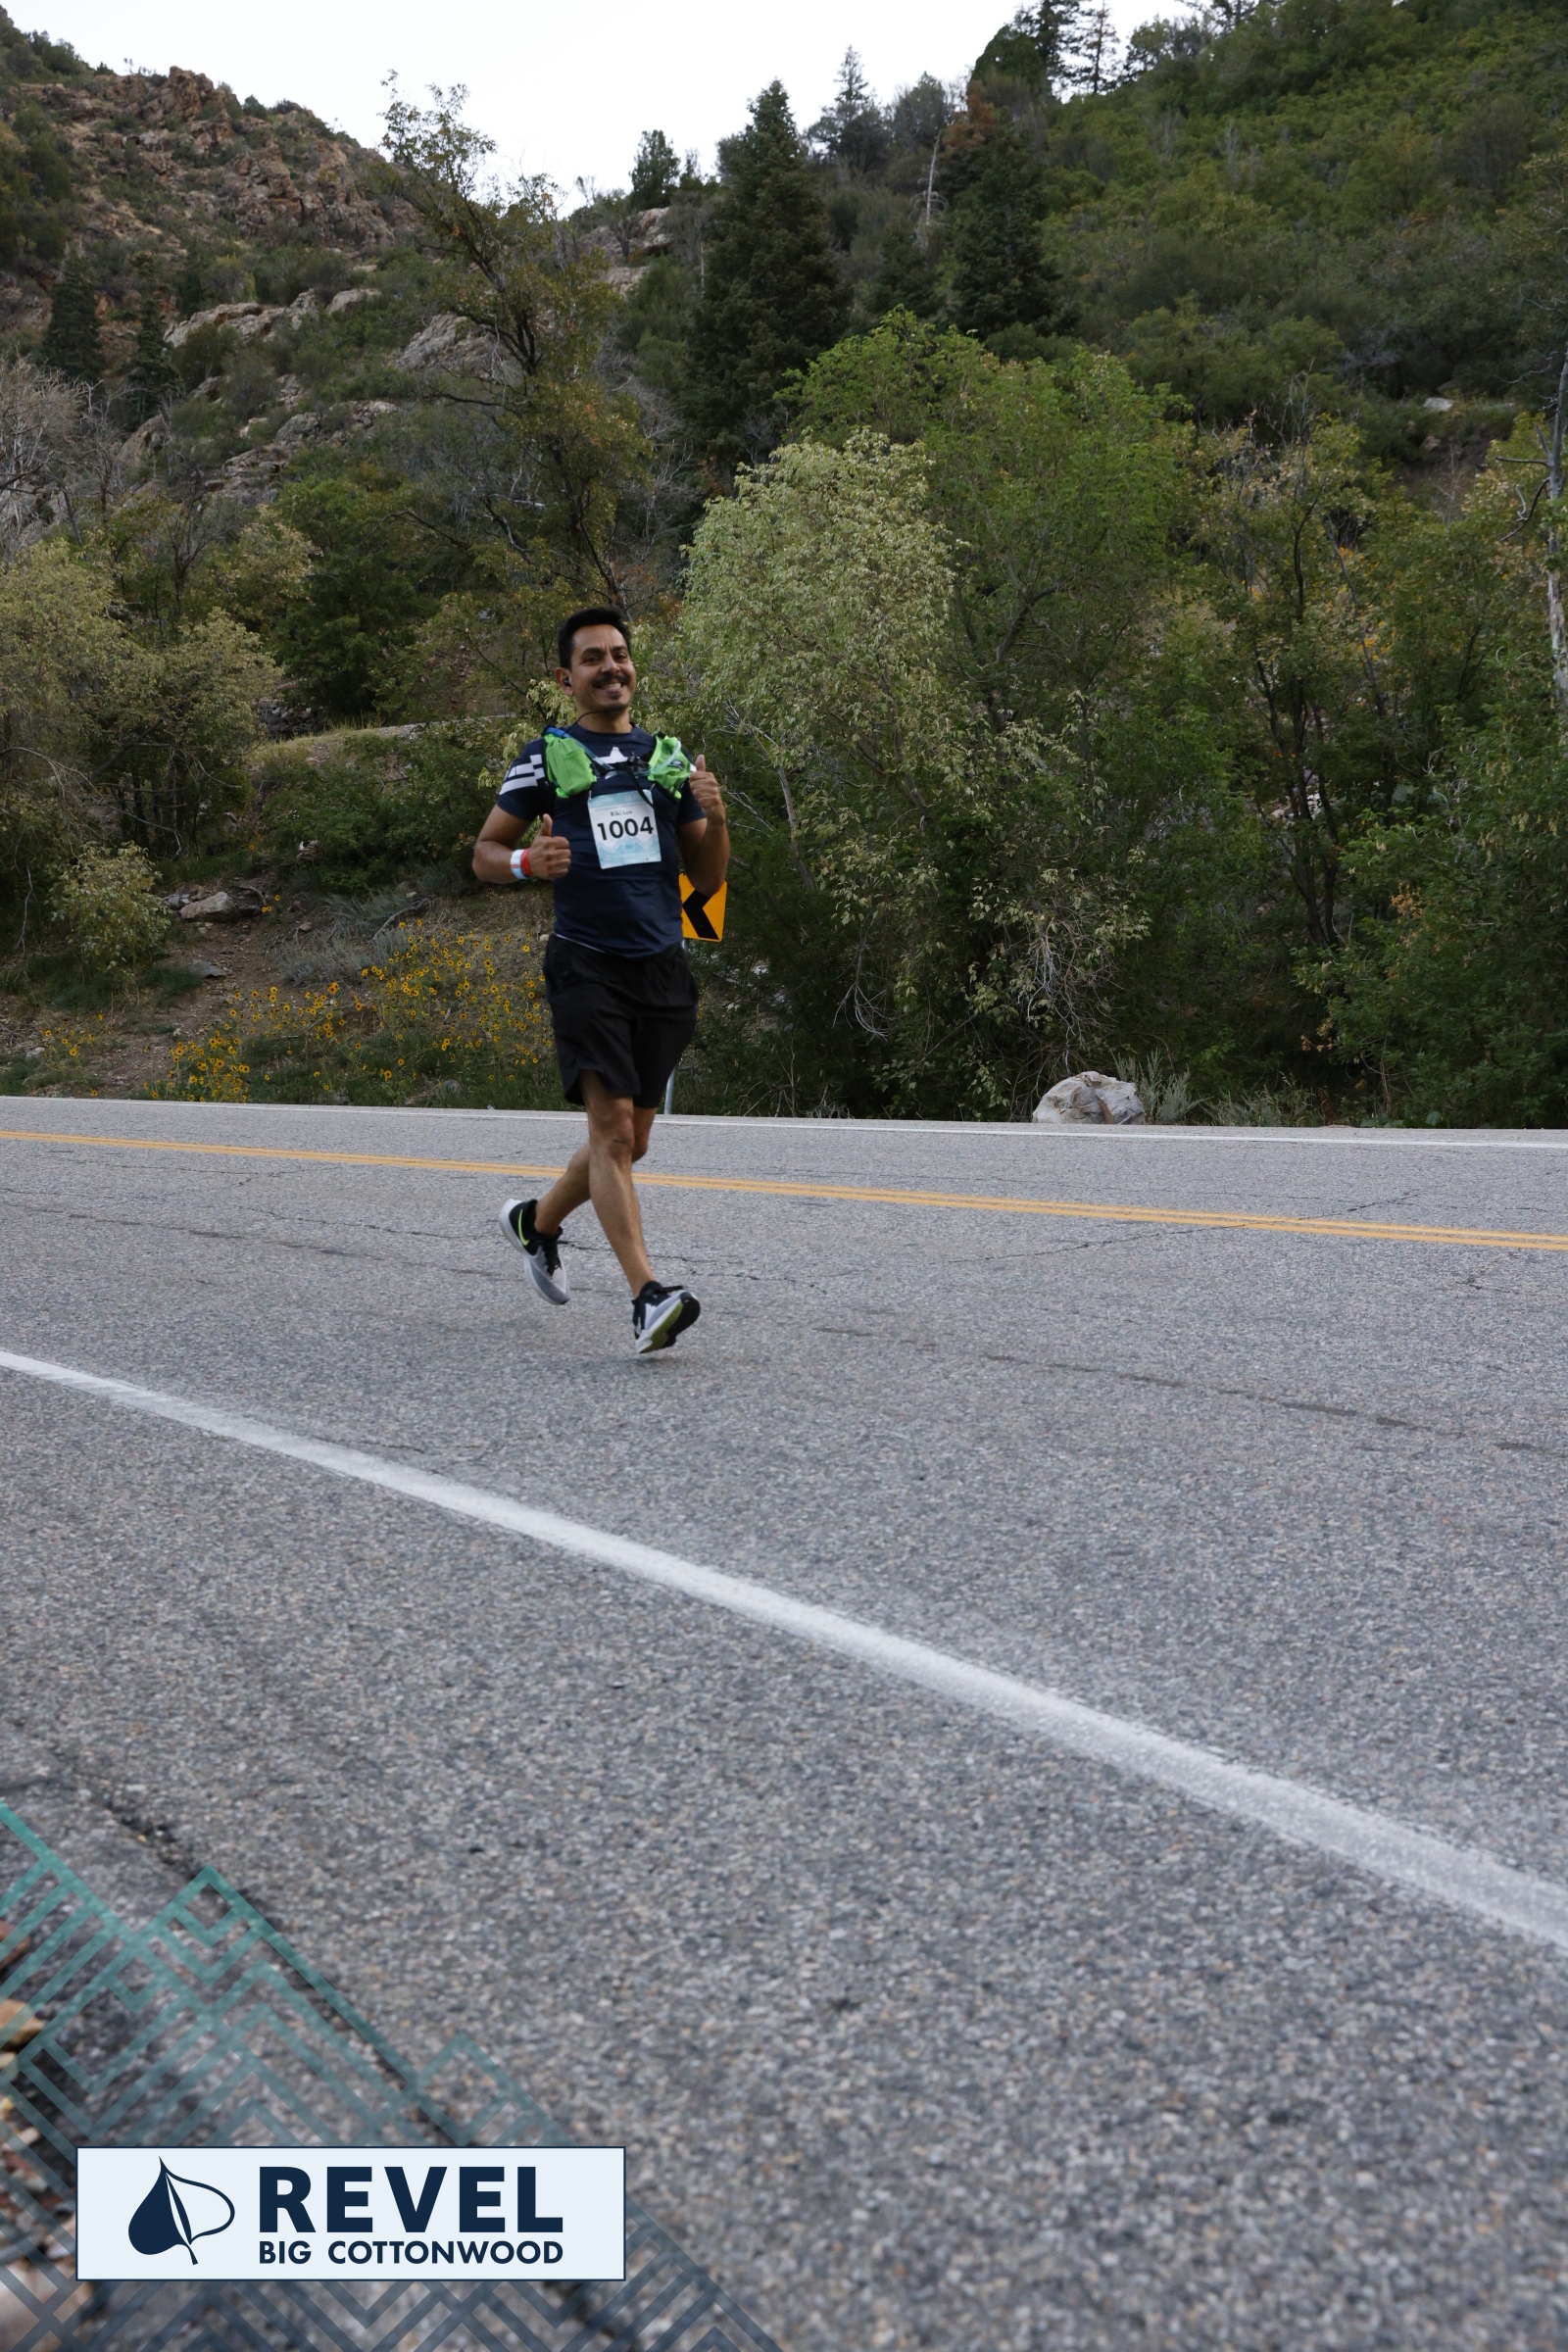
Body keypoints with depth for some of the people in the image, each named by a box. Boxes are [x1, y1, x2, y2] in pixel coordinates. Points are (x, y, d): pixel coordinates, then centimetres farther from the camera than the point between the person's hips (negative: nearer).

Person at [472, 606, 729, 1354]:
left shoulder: (669, 756, 16)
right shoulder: (545, 757, 5)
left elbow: (707, 879, 16)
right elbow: (484, 854, 6)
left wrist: (715, 817, -4)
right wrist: (529, 862, -15)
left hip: (662, 969, 5)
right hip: (587, 965, -5)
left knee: (629, 1142, 12)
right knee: (611, 1127, -17)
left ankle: (536, 1222, 38)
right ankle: (647, 1298, -20)